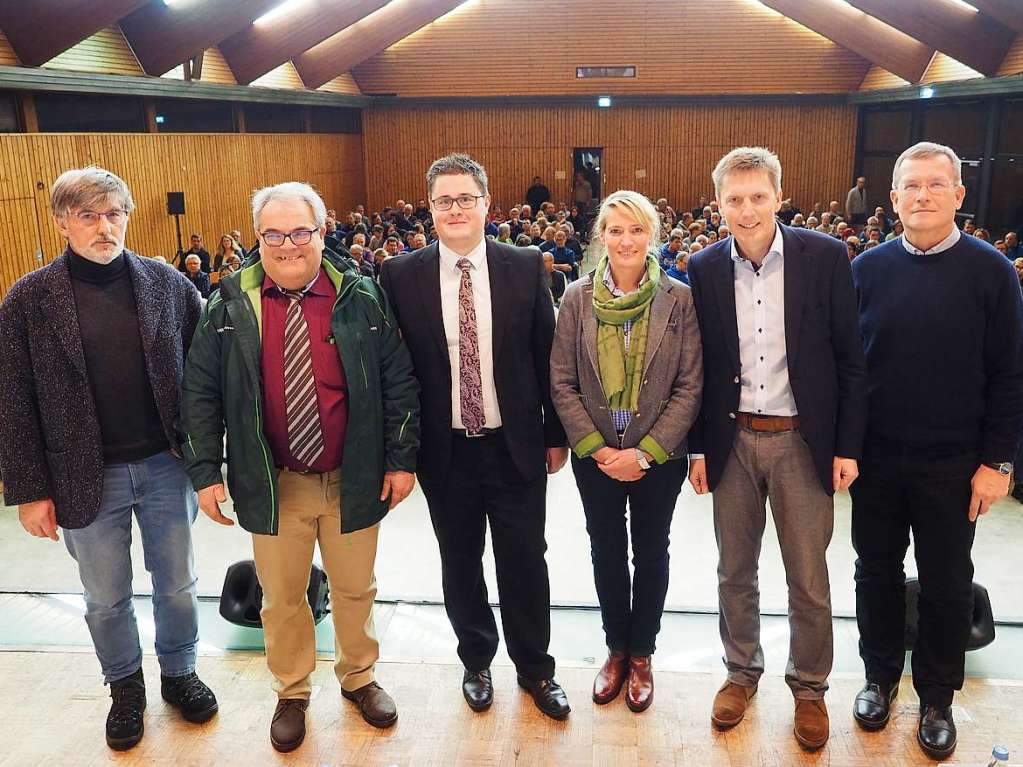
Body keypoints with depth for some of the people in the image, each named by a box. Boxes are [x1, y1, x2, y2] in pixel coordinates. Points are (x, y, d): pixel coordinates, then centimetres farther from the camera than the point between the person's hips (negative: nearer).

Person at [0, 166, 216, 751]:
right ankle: (125, 686, 40)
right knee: (106, 597, 16)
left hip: (166, 465, 1)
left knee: (177, 583, 16)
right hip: (86, 477, -1)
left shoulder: (169, 284, -3)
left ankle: (180, 672, 40)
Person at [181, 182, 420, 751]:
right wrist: (206, 471, -5)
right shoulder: (232, 304, -4)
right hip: (272, 485, 1)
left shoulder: (361, 298, -6)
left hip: (353, 480, 0)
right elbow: (200, 391, 0)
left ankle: (359, 677, 42)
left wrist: (402, 458, -5)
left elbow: (399, 380, -2)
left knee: (355, 589, 17)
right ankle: (292, 692, 38)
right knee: (282, 597, 15)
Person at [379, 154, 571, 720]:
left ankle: (535, 667, 33)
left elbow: (547, 355, 1)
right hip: (445, 450, 1)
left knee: (525, 562, 10)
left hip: (516, 445, 0)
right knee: (459, 562, 15)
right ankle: (476, 660, 39)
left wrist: (556, 434, 4)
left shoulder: (526, 267, -4)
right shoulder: (401, 275, -4)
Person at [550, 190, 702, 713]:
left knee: (650, 553, 14)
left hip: (658, 457, -1)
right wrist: (596, 449, -11)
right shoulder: (577, 299, -5)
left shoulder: (678, 300, -8)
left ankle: (641, 654, 34)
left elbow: (690, 386, -8)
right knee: (606, 553, 14)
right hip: (595, 456, 1)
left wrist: (645, 452, -14)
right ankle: (616, 649, 35)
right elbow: (561, 382, -4)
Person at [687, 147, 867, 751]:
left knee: (809, 577, 10)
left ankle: (809, 686, 31)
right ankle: (742, 671, 35)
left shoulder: (825, 257, -6)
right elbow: (697, 367, 4)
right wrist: (698, 447, 3)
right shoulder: (704, 269, -1)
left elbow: (850, 358, -3)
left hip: (803, 441, -1)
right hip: (732, 443, 2)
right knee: (735, 571, 15)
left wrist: (848, 446, -5)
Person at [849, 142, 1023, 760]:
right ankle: (881, 676, 35)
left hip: (952, 465, -1)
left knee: (948, 583, 12)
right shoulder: (869, 268, -1)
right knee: (877, 570, 14)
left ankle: (937, 697, 31)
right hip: (876, 458, 2)